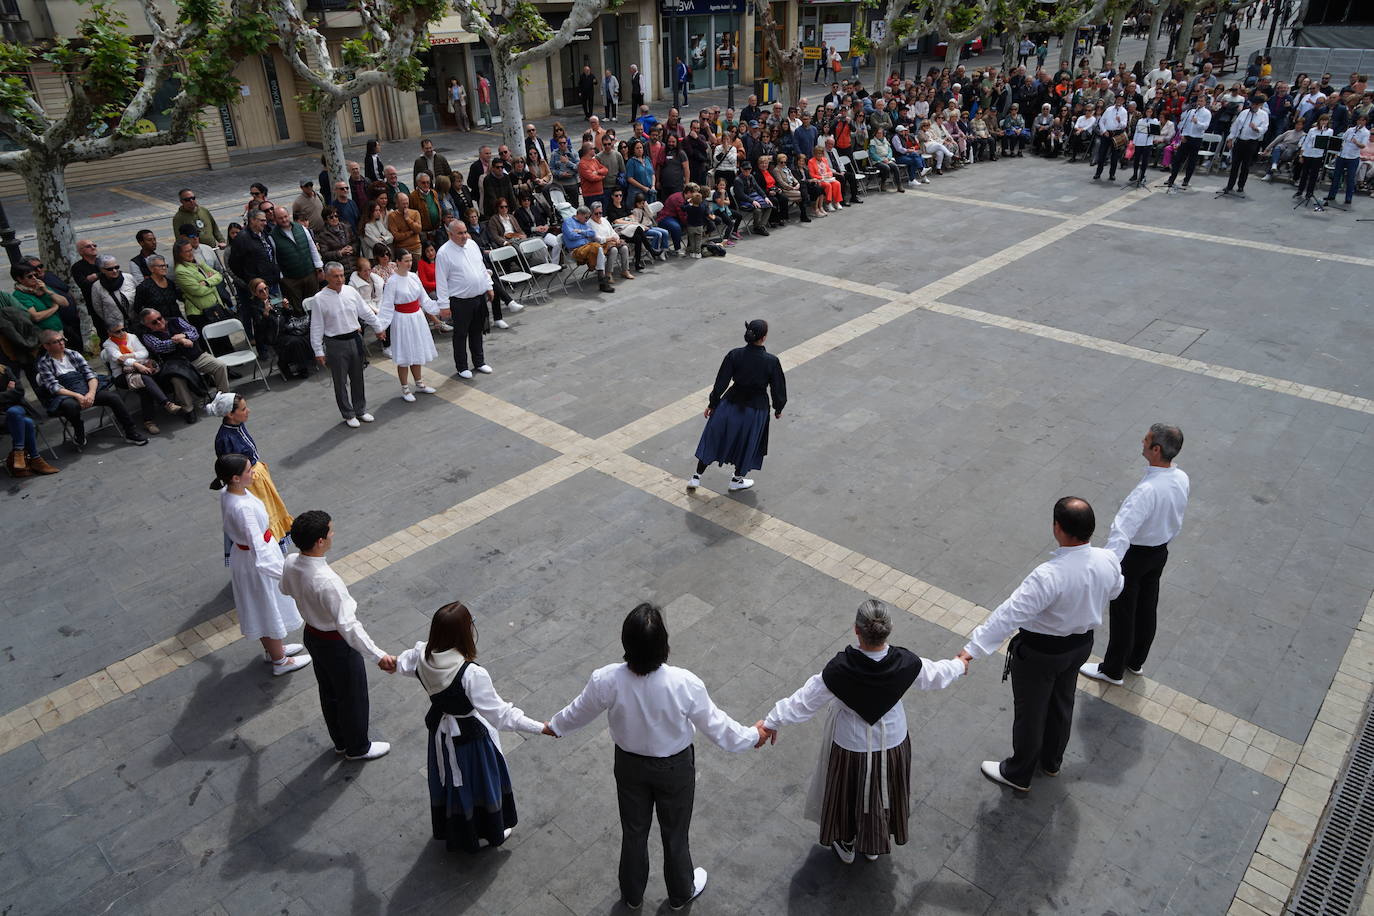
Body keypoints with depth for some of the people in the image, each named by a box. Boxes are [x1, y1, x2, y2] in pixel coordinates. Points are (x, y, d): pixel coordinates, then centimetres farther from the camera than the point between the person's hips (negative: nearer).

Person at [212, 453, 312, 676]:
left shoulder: (229, 492, -8)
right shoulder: (242, 508, -37)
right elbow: (259, 553, -41)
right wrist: (285, 576, -45)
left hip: (241, 552, 9)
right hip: (253, 561, -9)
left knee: (260, 608, 28)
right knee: (270, 609, 13)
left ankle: (273, 648, 50)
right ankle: (280, 662, 34)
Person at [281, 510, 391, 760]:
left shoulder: (290, 563, -14)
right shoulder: (328, 582, -39)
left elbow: (284, 589, 9)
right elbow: (347, 625, -40)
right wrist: (378, 655, -43)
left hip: (312, 635, 8)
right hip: (336, 644, -8)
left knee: (328, 692, 28)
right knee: (353, 696, 18)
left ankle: (340, 742, 50)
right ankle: (357, 747, 41)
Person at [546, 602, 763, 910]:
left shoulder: (606, 680, -30)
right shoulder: (685, 683, -35)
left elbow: (579, 711, -8)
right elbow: (714, 723, -18)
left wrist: (554, 726, 15)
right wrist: (752, 736, 2)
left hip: (629, 765, 2)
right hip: (674, 768, -1)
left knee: (634, 831, 27)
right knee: (675, 833, 26)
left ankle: (632, 894, 52)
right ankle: (681, 893, 52)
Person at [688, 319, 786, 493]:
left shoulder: (734, 355, -15)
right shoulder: (771, 361, -19)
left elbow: (721, 382, -8)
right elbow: (778, 388, -7)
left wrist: (712, 403, 5)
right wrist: (778, 409, 10)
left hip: (731, 403, 2)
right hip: (756, 409, -1)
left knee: (713, 438, 17)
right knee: (747, 444, 22)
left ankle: (697, 477, 25)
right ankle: (737, 480, 38)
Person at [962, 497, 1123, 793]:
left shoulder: (1049, 576, -38)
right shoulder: (1108, 561, -17)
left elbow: (1009, 614, -39)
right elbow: (1114, 591, 6)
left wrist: (973, 648, -36)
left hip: (1041, 652, -6)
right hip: (1081, 645, 7)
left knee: (1030, 712, 15)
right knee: (1061, 704, 28)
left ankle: (1019, 774, 38)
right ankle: (1051, 761, 52)